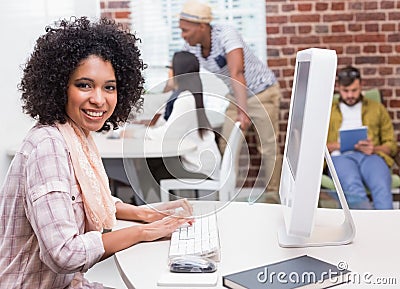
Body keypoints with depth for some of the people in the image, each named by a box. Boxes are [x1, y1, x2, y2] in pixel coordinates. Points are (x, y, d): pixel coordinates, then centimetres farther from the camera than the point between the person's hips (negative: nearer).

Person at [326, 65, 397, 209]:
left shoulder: (377, 108, 27)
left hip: (371, 156, 1)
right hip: (341, 156, -1)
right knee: (353, 187, -38)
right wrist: (337, 145, -4)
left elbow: (391, 145, 19)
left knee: (382, 186, -36)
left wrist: (374, 149, -4)